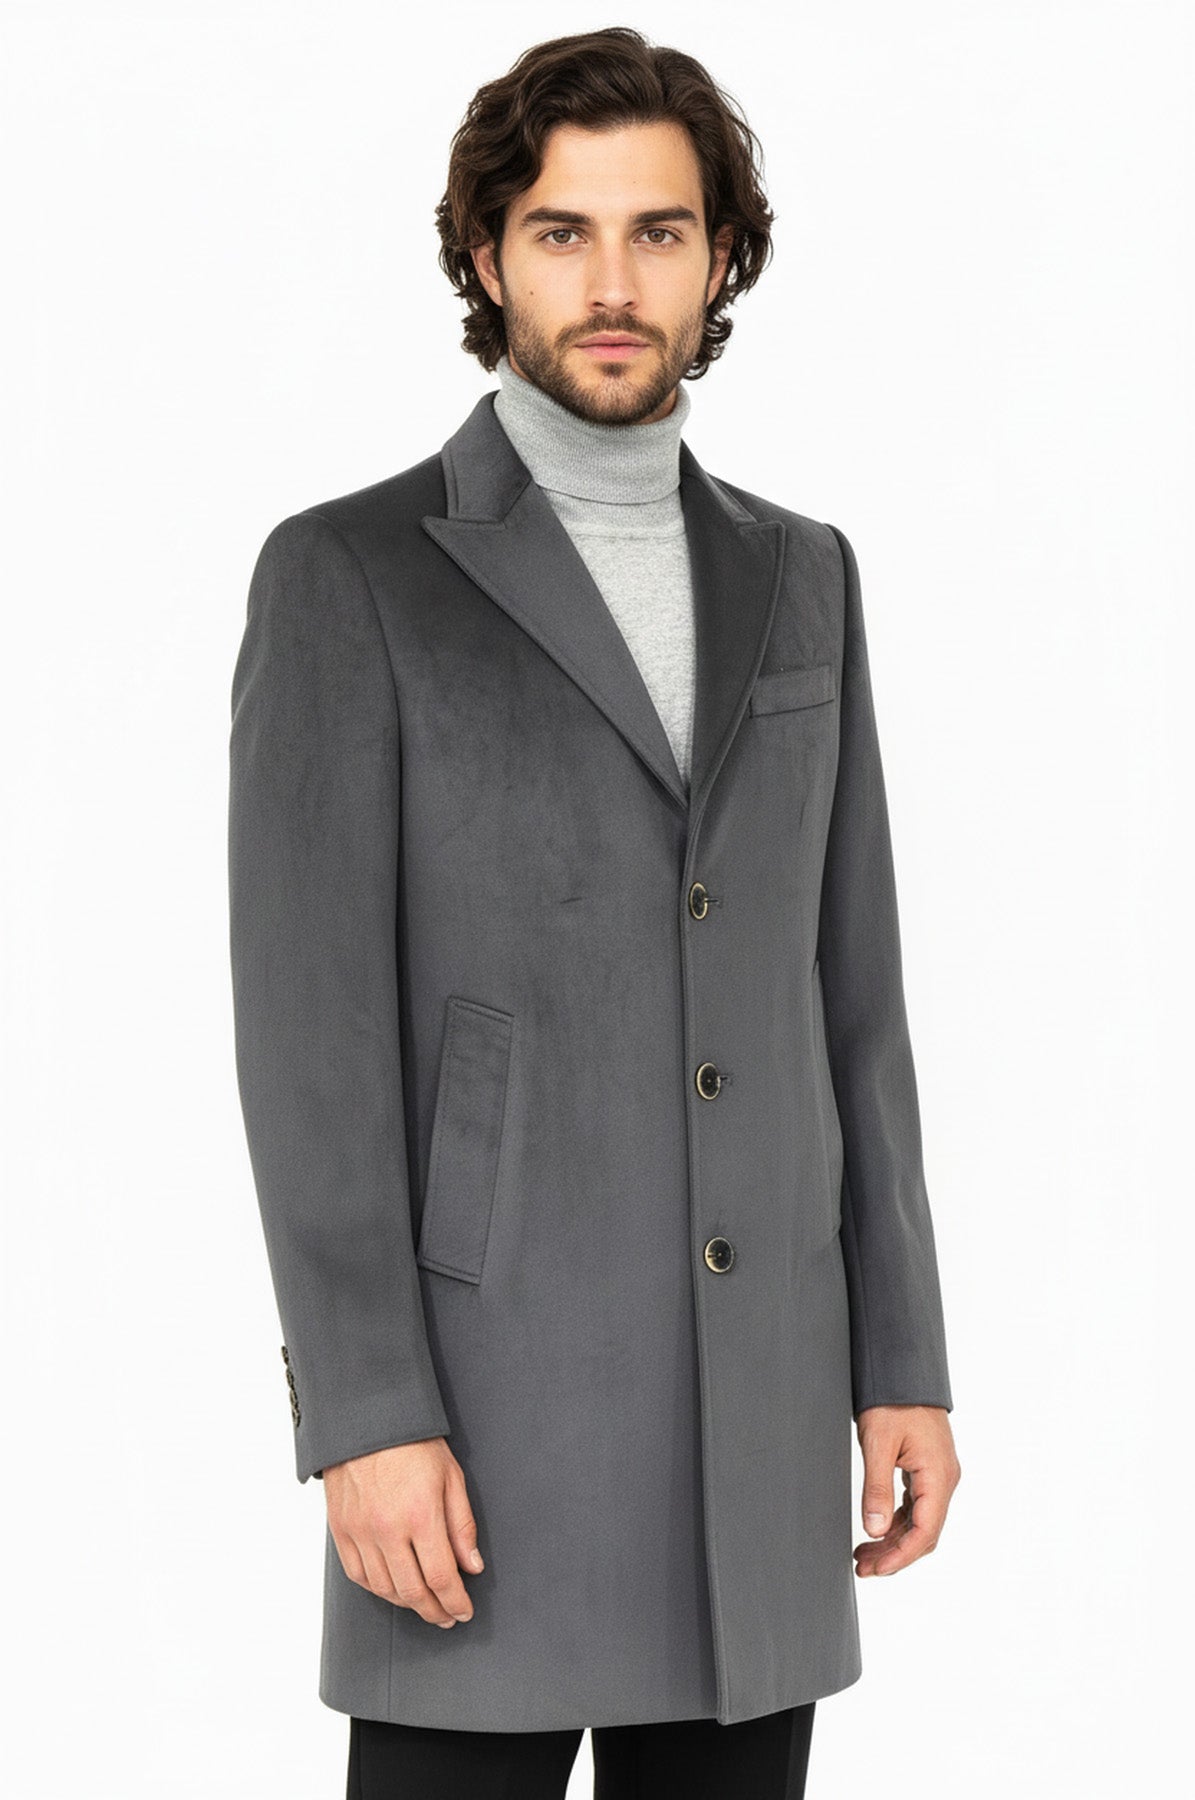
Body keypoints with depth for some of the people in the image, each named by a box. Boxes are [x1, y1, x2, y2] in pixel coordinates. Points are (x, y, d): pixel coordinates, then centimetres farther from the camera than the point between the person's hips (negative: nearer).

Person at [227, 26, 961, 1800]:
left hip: (749, 1400, 5)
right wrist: (365, 1419, -17)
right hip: (485, 1390, -5)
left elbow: (842, 996, 11)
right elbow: (312, 1029, -11)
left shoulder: (796, 578, 10)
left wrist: (902, 1360, 7)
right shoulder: (347, 575, -6)